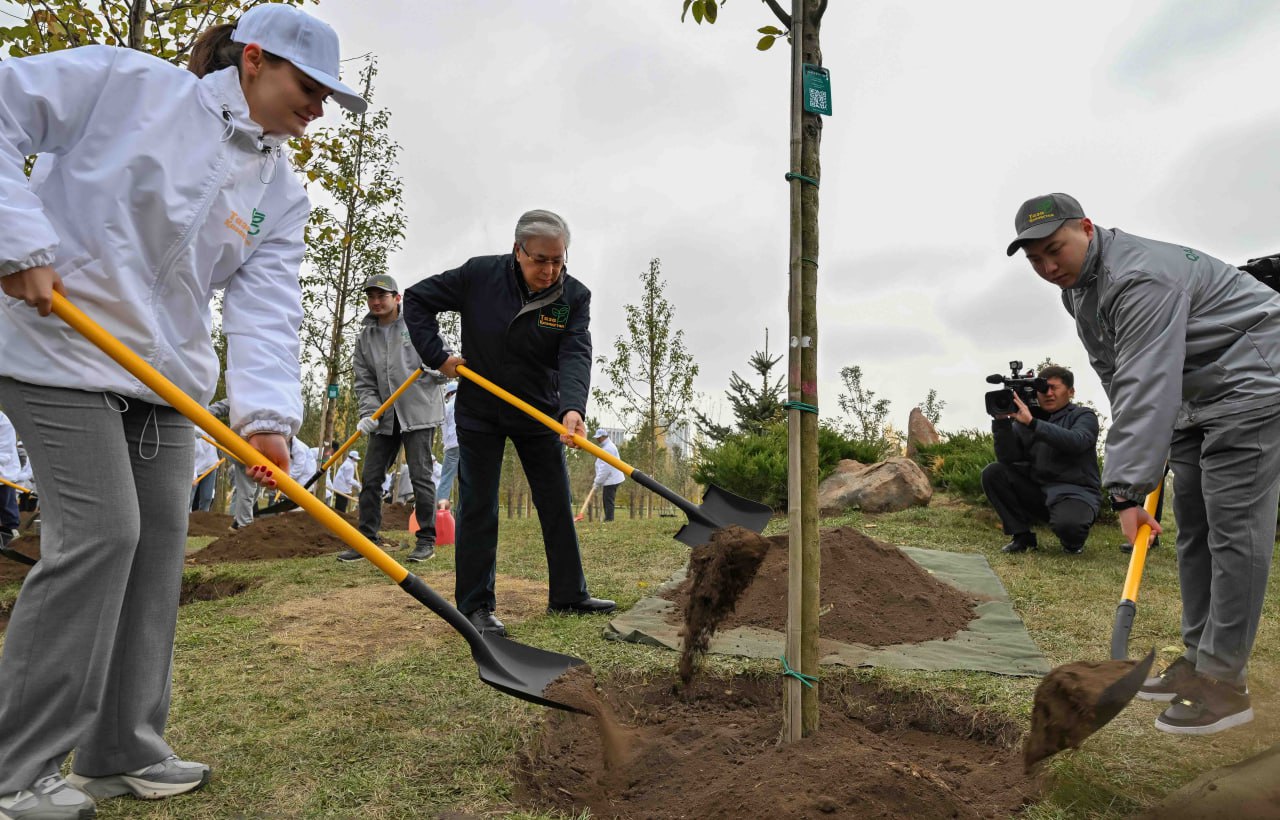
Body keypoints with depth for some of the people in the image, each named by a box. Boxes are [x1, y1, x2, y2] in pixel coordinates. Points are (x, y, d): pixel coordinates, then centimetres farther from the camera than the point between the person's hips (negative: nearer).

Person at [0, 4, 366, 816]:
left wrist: (267, 413, -22)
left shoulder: (283, 196, 4)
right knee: (100, 532, -12)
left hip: (163, 380, 7)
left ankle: (123, 752, 19)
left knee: (159, 542, 4)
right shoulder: (125, 82, -7)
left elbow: (268, 308, -7)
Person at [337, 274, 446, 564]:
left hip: (419, 412, -5)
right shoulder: (365, 338, 10)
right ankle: (367, 540, 17)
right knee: (371, 478, 6)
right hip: (384, 417, 5)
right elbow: (364, 382, 7)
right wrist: (369, 412, -8)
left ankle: (426, 539, 6)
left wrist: (435, 370, -21)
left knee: (420, 476, -4)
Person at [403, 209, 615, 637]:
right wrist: (436, 355, -13)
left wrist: (572, 407, -43)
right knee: (477, 506, -1)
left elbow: (575, 354, -26)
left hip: (540, 412, 2)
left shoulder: (575, 296, -13)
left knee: (557, 504, 7)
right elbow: (417, 298, -4)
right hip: (479, 411, -2)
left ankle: (568, 594, 20)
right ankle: (475, 605, 8)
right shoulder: (479, 274, -15)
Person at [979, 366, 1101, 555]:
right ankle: (1022, 536, -4)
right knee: (993, 473, -16)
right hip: (1037, 492, 4)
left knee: (1066, 524, -36)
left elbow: (1076, 442, -25)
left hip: (1076, 492, -4)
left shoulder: (1083, 416, 0)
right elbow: (1007, 458, -6)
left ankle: (1073, 541, 5)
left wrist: (1032, 423, -34)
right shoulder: (1023, 419, 7)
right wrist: (1001, 420, -19)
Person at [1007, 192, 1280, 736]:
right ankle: (1198, 659, 18)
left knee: (1232, 527, -11)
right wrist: (1136, 466, 8)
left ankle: (1224, 681, -6)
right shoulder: (1076, 285, 3)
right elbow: (1123, 381, 11)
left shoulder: (1139, 278, -28)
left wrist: (1128, 489, -40)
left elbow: (1148, 386, -36)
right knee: (1193, 529, 10)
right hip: (1194, 394, 10)